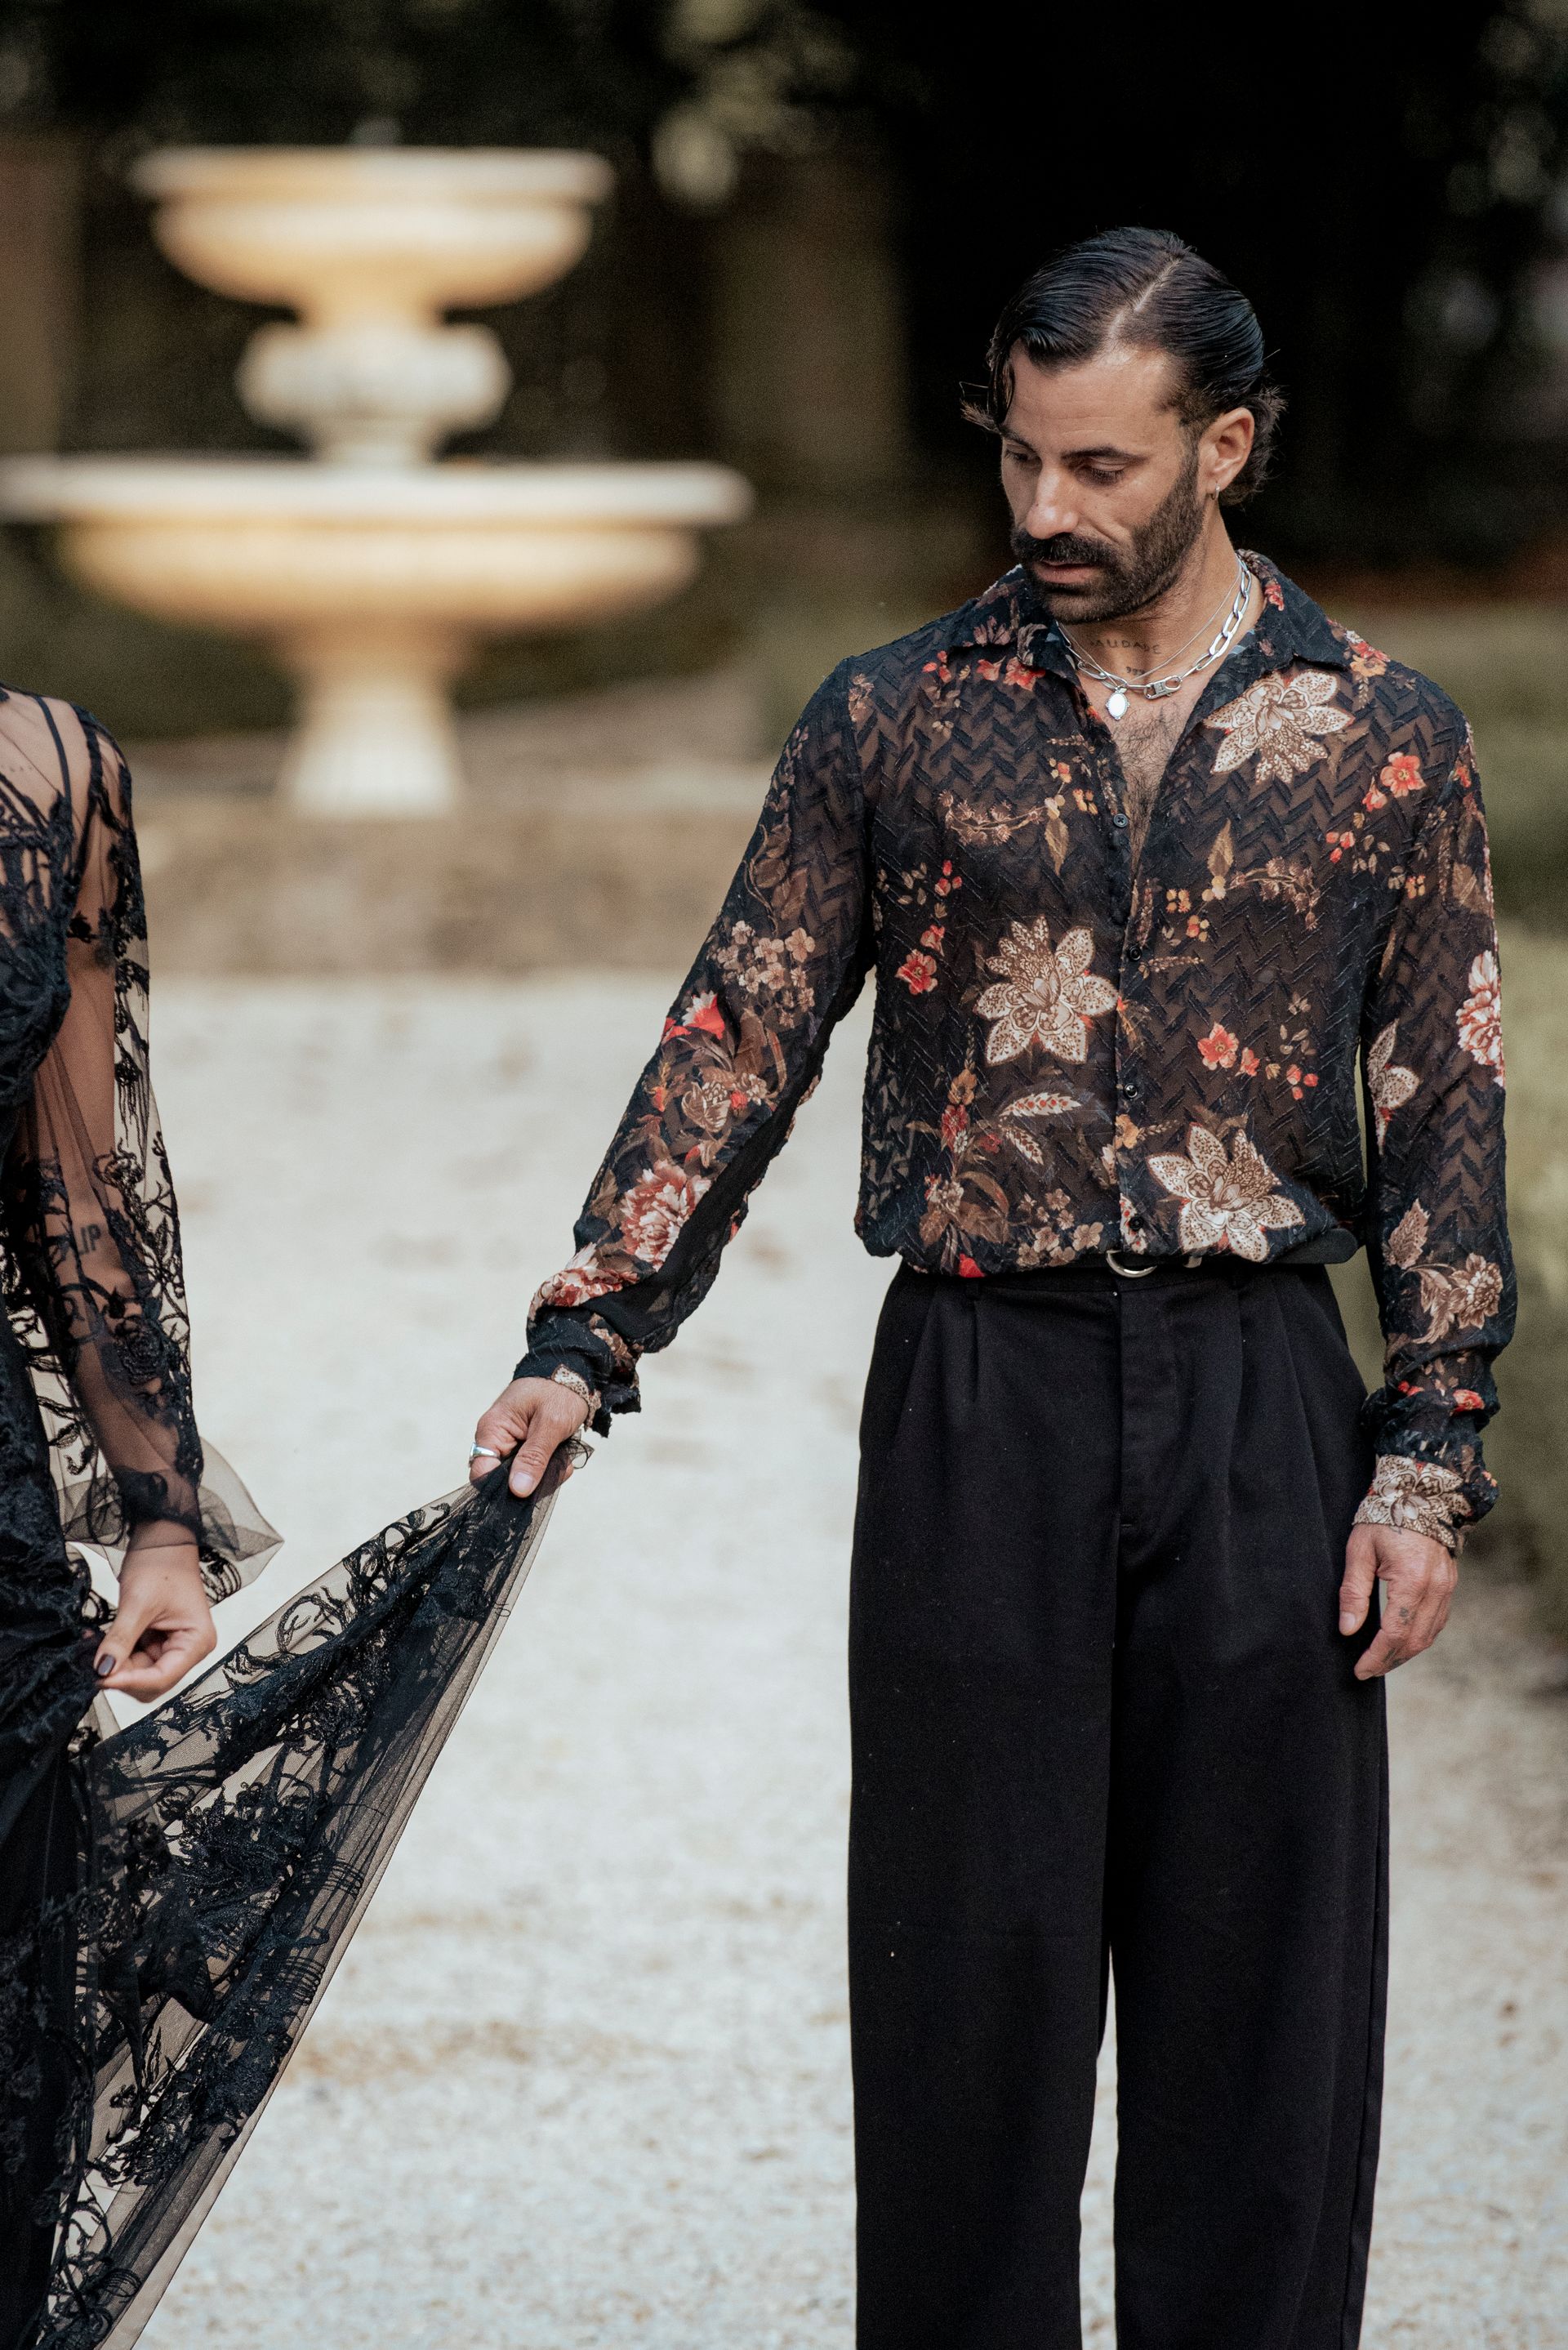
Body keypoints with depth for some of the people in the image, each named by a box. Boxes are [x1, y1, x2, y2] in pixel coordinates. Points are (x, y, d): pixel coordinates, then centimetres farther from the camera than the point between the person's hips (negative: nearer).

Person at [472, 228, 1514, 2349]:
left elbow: (1448, 1115, 4)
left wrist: (1429, 1456, -2)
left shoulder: (1384, 739, 3)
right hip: (976, 1397, 0)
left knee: (1260, 1972, 4)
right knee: (970, 1958, 2)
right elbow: (738, 1043, 4)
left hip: (1259, 1395, 0)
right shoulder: (897, 722, 4)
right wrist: (586, 1339, -6)